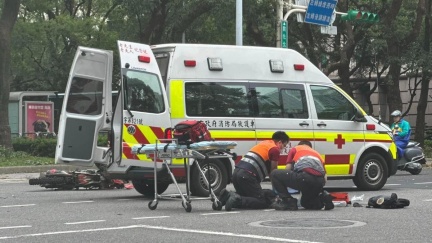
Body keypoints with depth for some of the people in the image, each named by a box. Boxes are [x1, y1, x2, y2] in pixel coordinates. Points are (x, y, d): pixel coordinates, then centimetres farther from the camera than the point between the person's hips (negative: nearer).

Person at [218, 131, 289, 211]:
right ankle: (237, 200, -23)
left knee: (247, 196, 25)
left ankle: (228, 195, 0)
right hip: (247, 175, -9)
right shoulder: (275, 149, 2)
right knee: (264, 201, -5)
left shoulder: (263, 143, 27)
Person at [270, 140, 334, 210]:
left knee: (275, 174, 13)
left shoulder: (295, 149, 27)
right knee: (305, 202, 34)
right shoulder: (317, 153, 37)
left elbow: (288, 169, 20)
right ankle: (323, 198, 5)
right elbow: (325, 178, 27)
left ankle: (288, 201, 3)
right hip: (319, 181, 6)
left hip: (304, 177, -6)